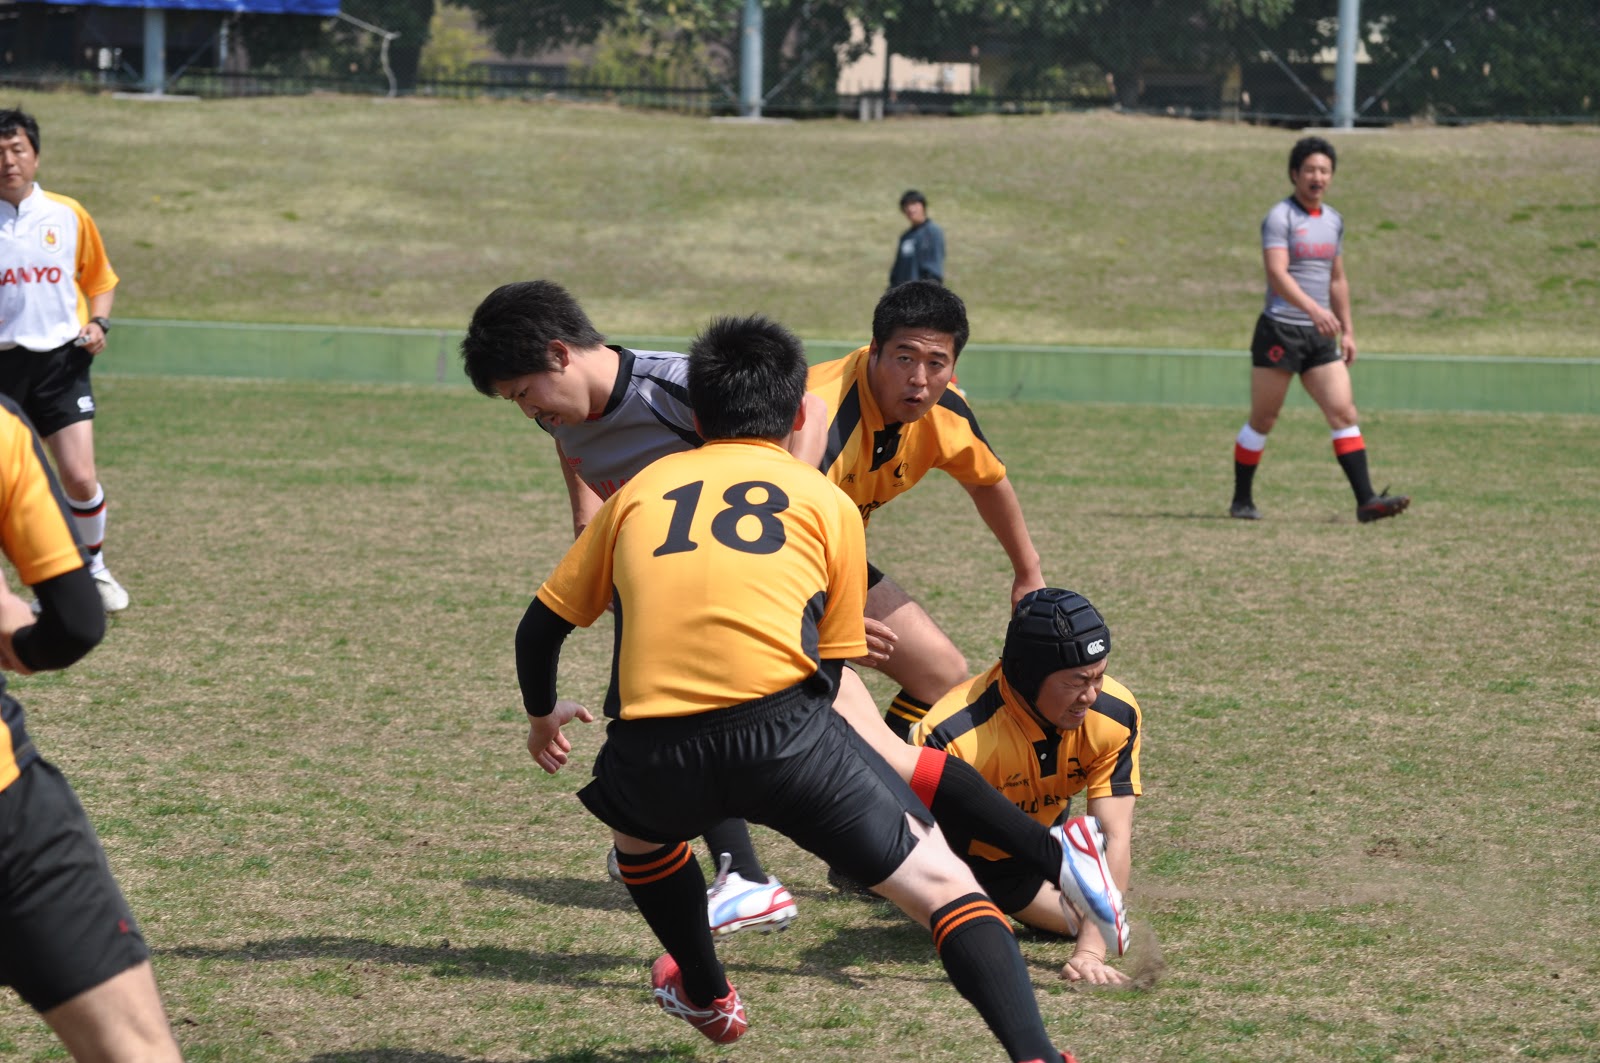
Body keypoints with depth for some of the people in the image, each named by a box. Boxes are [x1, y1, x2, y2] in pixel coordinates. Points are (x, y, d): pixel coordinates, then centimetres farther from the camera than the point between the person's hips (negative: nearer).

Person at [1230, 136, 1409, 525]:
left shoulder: (1333, 221, 14)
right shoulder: (1280, 218, -10)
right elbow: (1277, 274, -24)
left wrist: (1347, 331, 19)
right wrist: (1314, 309, -36)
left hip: (1320, 335, 6)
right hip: (1280, 330, -6)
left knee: (1344, 414, -5)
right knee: (1262, 420, 2)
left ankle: (1366, 500, -11)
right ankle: (1241, 501, 15)